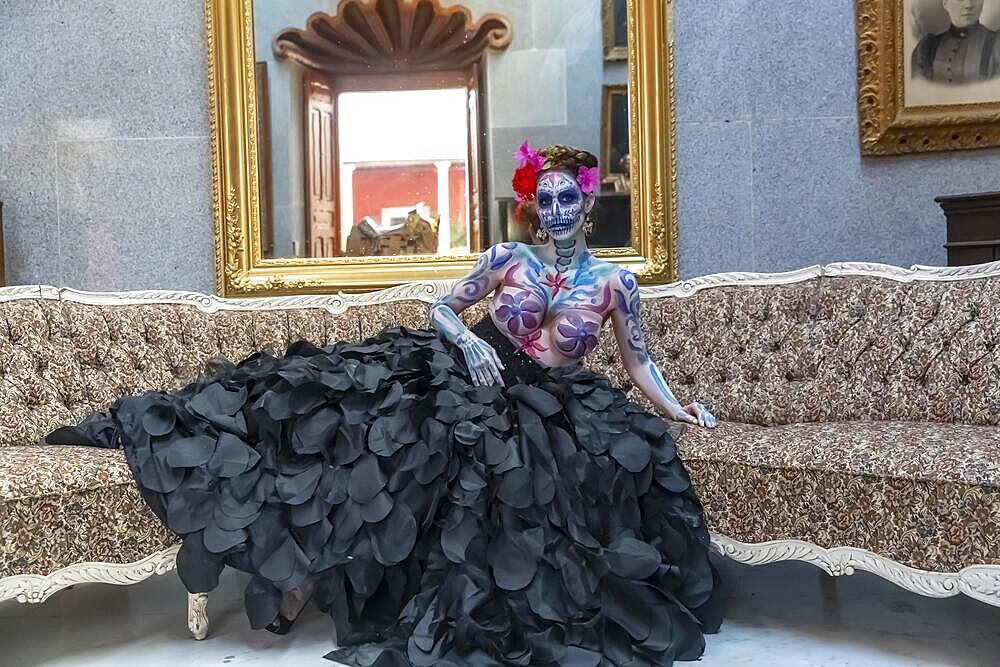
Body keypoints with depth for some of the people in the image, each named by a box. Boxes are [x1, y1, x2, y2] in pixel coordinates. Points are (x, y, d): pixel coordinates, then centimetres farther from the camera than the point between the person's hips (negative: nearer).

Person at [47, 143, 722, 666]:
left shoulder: (614, 281, 3)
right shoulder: (507, 258, 4)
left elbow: (639, 362, 13)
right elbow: (443, 310, 12)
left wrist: (677, 409, 4)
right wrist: (470, 341, -8)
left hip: (542, 406, -1)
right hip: (464, 369, 1)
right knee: (346, 398, -20)